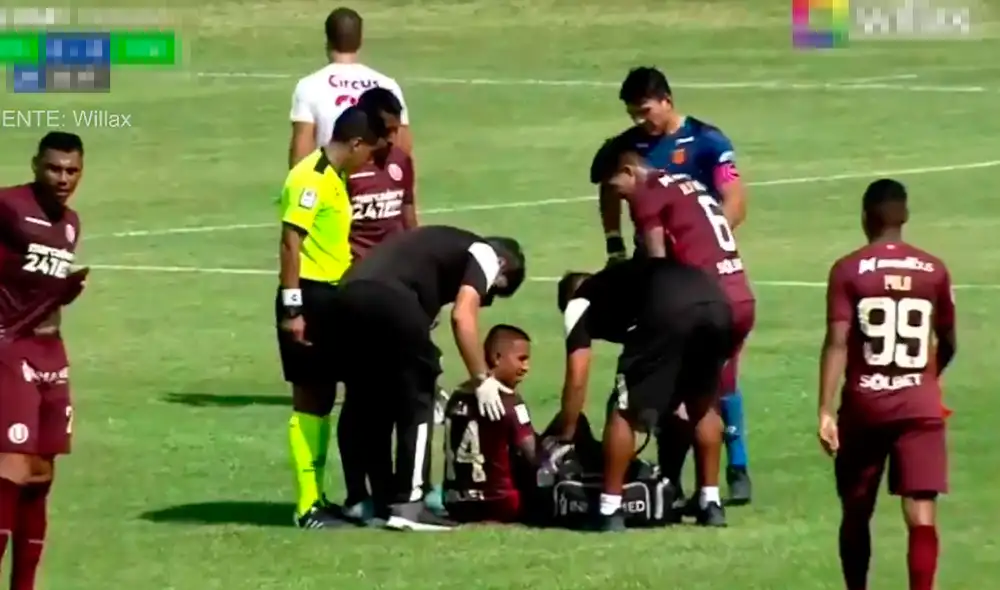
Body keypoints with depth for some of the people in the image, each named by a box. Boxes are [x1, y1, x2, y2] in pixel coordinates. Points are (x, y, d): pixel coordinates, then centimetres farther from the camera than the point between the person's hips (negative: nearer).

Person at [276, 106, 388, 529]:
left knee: (323, 398, 13)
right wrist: (292, 309, -22)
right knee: (310, 400, -6)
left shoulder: (335, 179, 14)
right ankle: (307, 506, -3)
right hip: (310, 297, -10)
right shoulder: (310, 178, -15)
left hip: (332, 297, 10)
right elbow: (290, 243, -19)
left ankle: (316, 498, 19)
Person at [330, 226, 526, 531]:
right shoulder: (485, 254, 16)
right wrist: (482, 379, 7)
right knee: (417, 401, 5)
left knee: (368, 404, 20)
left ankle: (377, 500, 23)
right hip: (389, 299, -7)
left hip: (348, 295, 7)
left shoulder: (446, 245, 37)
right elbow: (462, 316, 1)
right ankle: (407, 504, -1)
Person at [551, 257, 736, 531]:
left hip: (668, 313, -6)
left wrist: (565, 436, 30)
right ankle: (711, 505, 29)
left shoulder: (579, 303, 26)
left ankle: (610, 511, 10)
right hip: (717, 306, 6)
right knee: (701, 408, 28)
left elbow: (577, 381, 19)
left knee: (624, 412, 11)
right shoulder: (626, 280, 44)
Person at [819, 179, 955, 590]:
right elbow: (948, 344, 13)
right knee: (921, 516, -6)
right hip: (920, 406, 0)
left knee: (856, 512, 16)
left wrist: (826, 410, -13)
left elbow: (837, 343, -12)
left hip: (864, 406, 0)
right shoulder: (934, 271, 3)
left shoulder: (848, 270, -4)